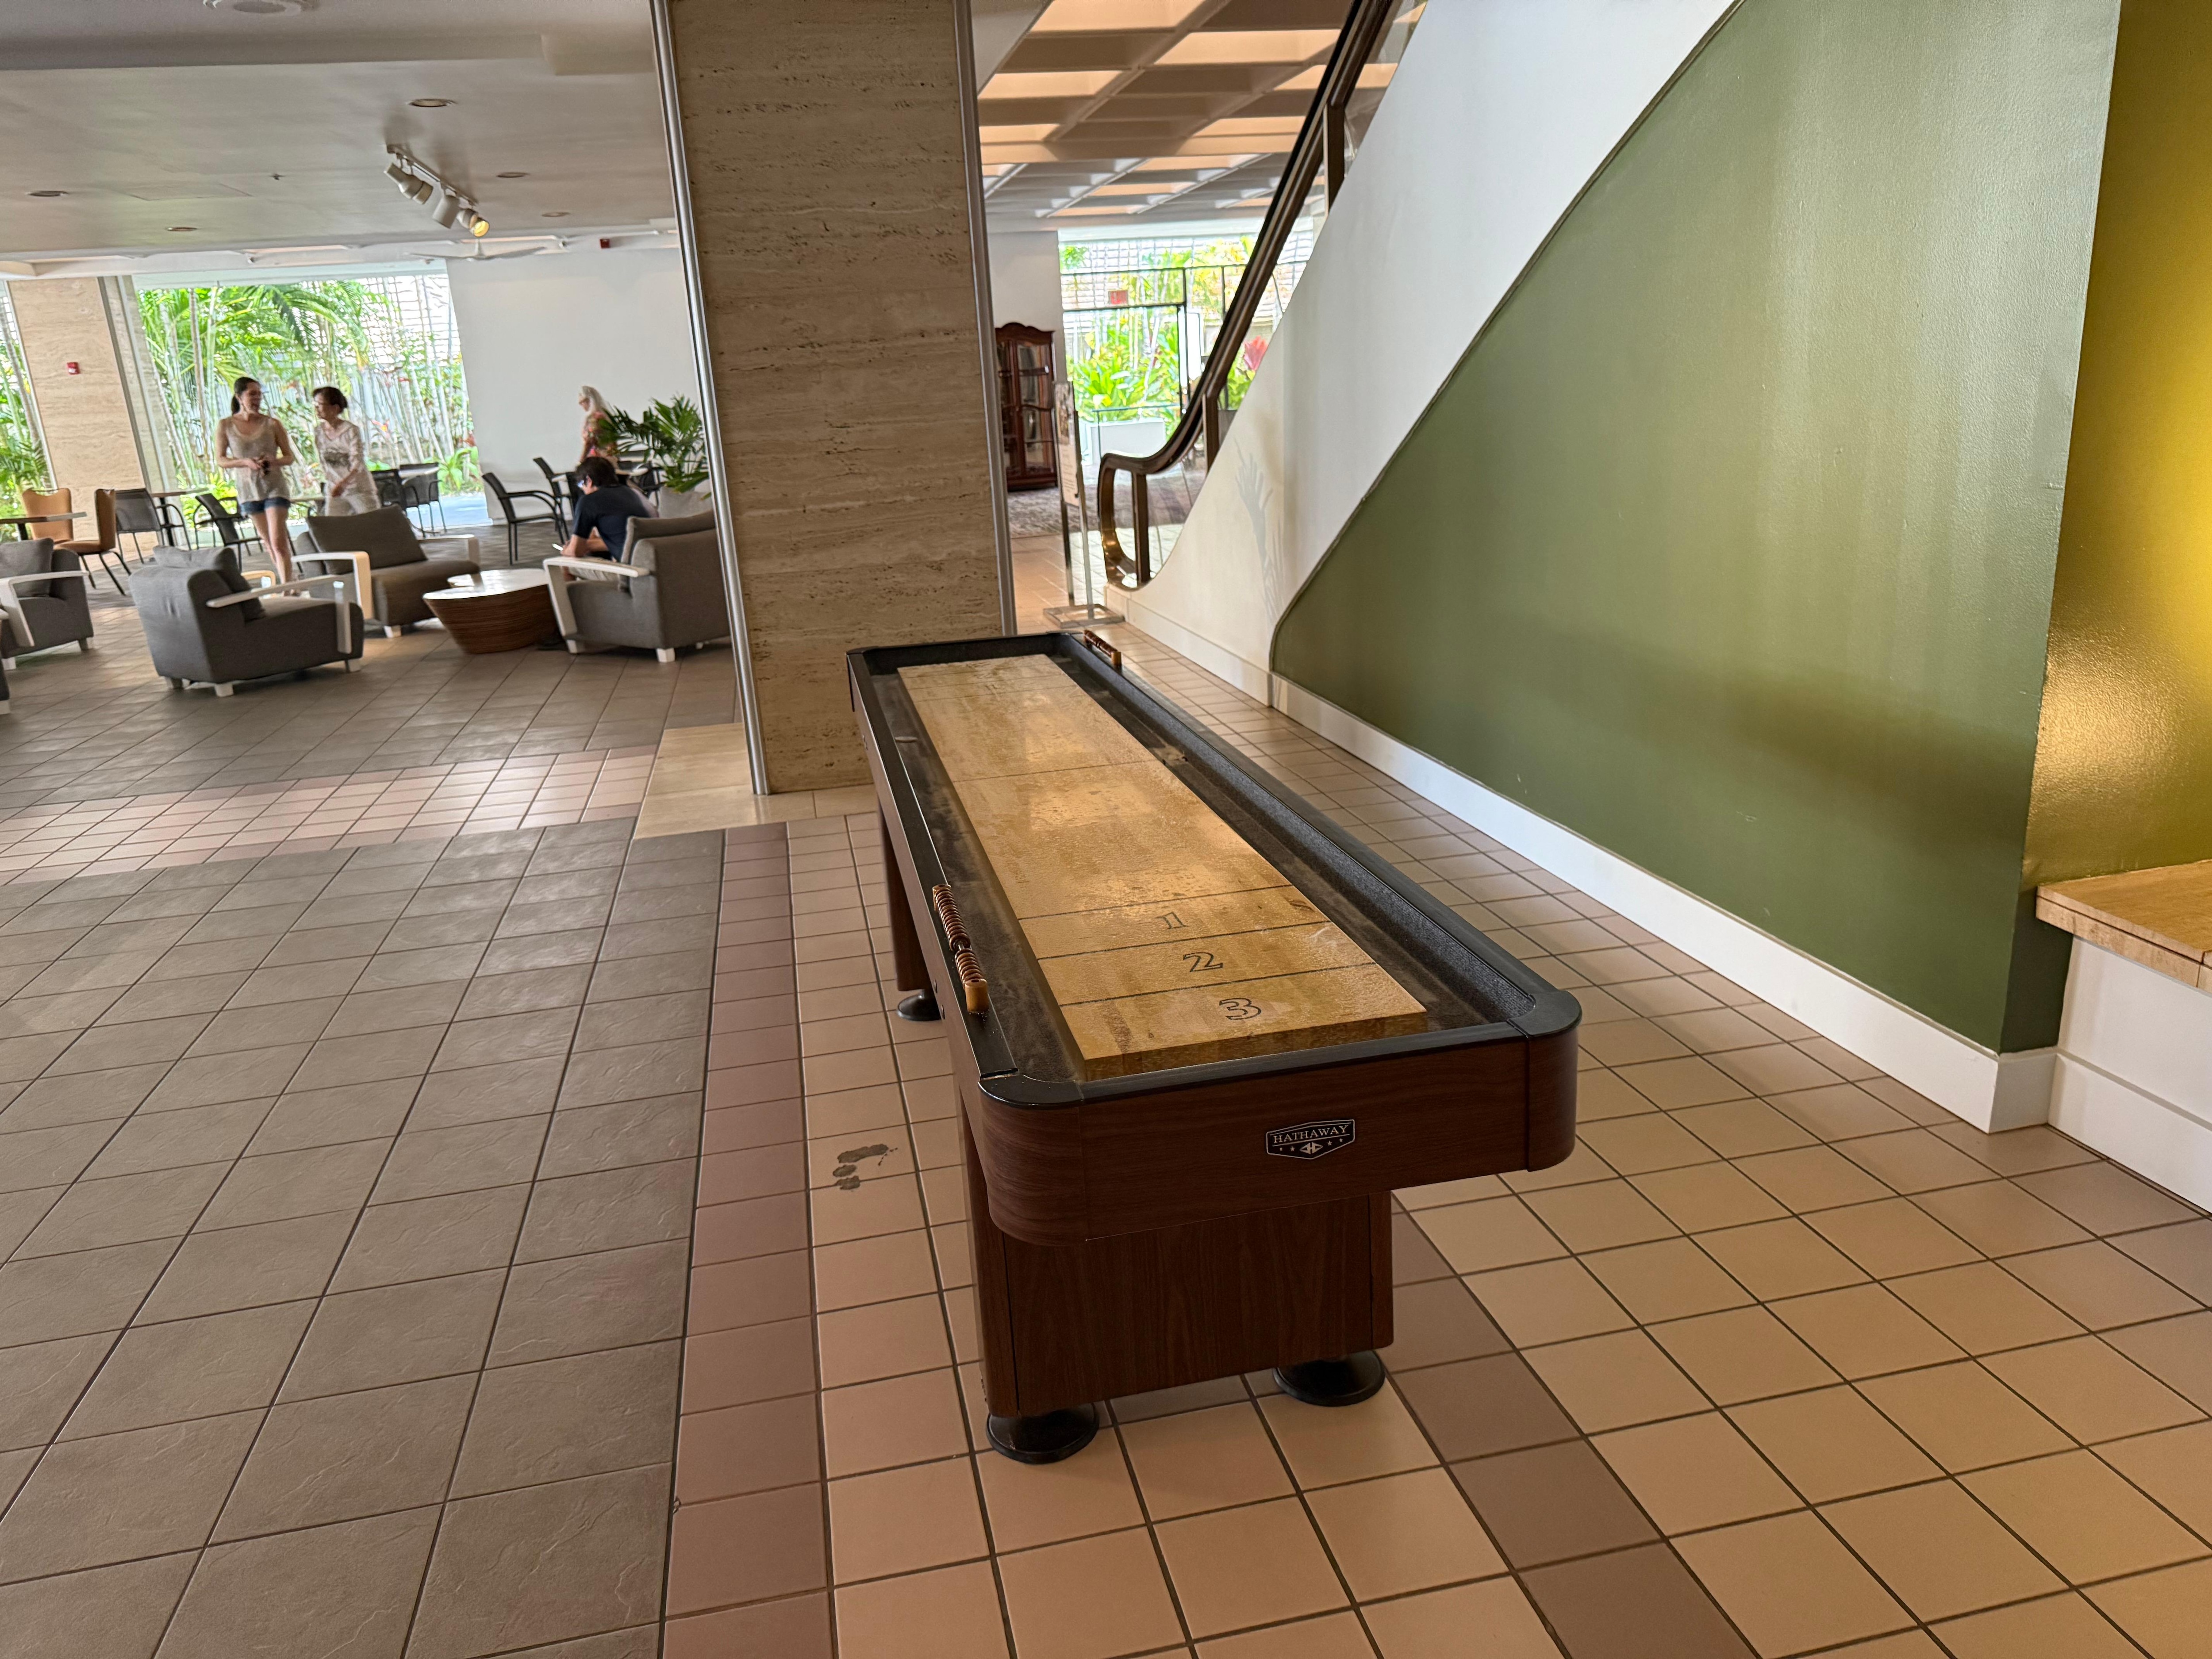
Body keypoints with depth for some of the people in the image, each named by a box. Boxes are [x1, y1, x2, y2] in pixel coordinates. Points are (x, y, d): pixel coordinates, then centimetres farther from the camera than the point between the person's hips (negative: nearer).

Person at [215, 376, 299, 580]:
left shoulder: (272, 424, -2)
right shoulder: (225, 426, 0)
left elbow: (290, 458, 3)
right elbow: (220, 460, 2)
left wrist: (274, 461, -19)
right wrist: (246, 462, -16)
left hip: (275, 487, -2)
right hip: (248, 489, 2)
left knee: (279, 544, -13)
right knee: (270, 544, 12)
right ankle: (288, 583, 23)